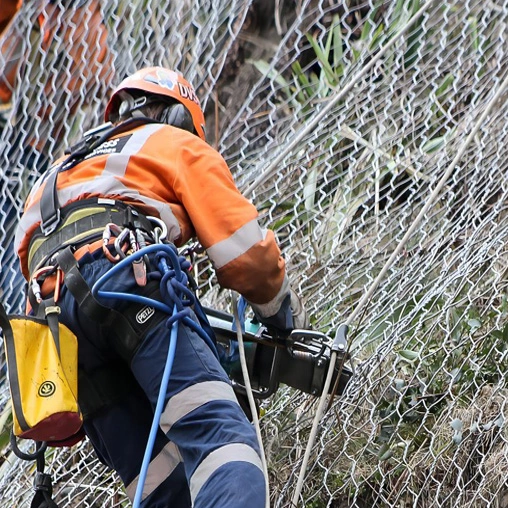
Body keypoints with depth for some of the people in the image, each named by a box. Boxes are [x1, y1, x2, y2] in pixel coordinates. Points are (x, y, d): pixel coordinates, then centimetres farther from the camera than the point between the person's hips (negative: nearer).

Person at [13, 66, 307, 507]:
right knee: (222, 435, -21)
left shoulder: (61, 173, 43)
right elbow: (245, 251, 11)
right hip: (132, 285, -6)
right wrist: (285, 316, 27)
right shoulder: (178, 144, 23)